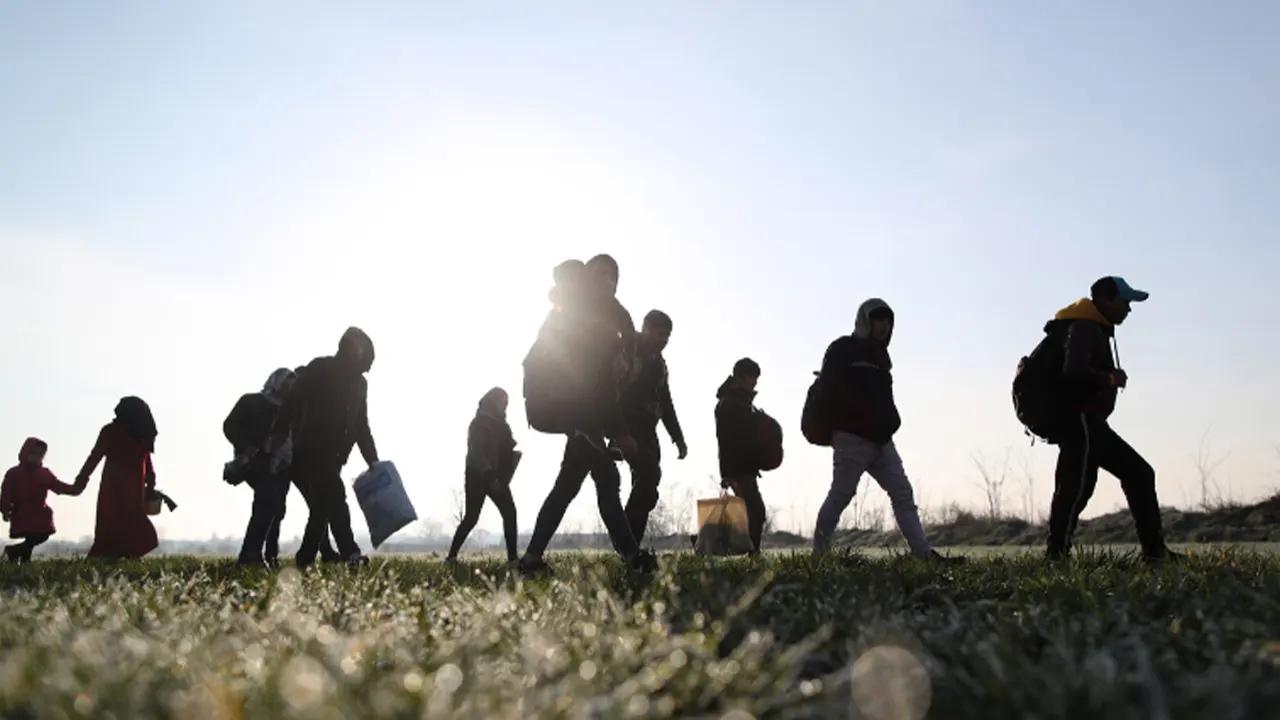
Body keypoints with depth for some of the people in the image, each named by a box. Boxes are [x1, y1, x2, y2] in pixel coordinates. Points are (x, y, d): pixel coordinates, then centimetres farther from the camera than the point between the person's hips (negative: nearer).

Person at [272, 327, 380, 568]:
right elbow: (292, 401, -11)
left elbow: (361, 426, 19)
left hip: (331, 456, 7)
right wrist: (279, 435, -22)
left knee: (322, 507, 6)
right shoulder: (319, 369, -3)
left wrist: (372, 461, 12)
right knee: (335, 497, -21)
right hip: (309, 453, -7)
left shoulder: (359, 383, 15)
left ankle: (305, 559, 15)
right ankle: (349, 553, -30)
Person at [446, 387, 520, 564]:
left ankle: (513, 556, -9)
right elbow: (477, 452, -17)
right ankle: (452, 555, 1)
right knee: (471, 516, -7)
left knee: (509, 512, -7)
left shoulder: (498, 424, 16)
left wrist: (504, 476, -1)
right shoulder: (479, 423, -7)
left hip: (495, 476, 7)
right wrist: (490, 476, -26)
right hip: (479, 476, -7)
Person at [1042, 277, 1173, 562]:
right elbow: (1074, 372, -25)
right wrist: (1111, 379, -12)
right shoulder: (1083, 327, -10)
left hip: (1091, 424, 11)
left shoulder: (1097, 330, 23)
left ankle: (1155, 550, 15)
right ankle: (1057, 552, -19)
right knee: (1078, 484, -18)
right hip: (1079, 420, -11)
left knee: (1139, 473, 12)